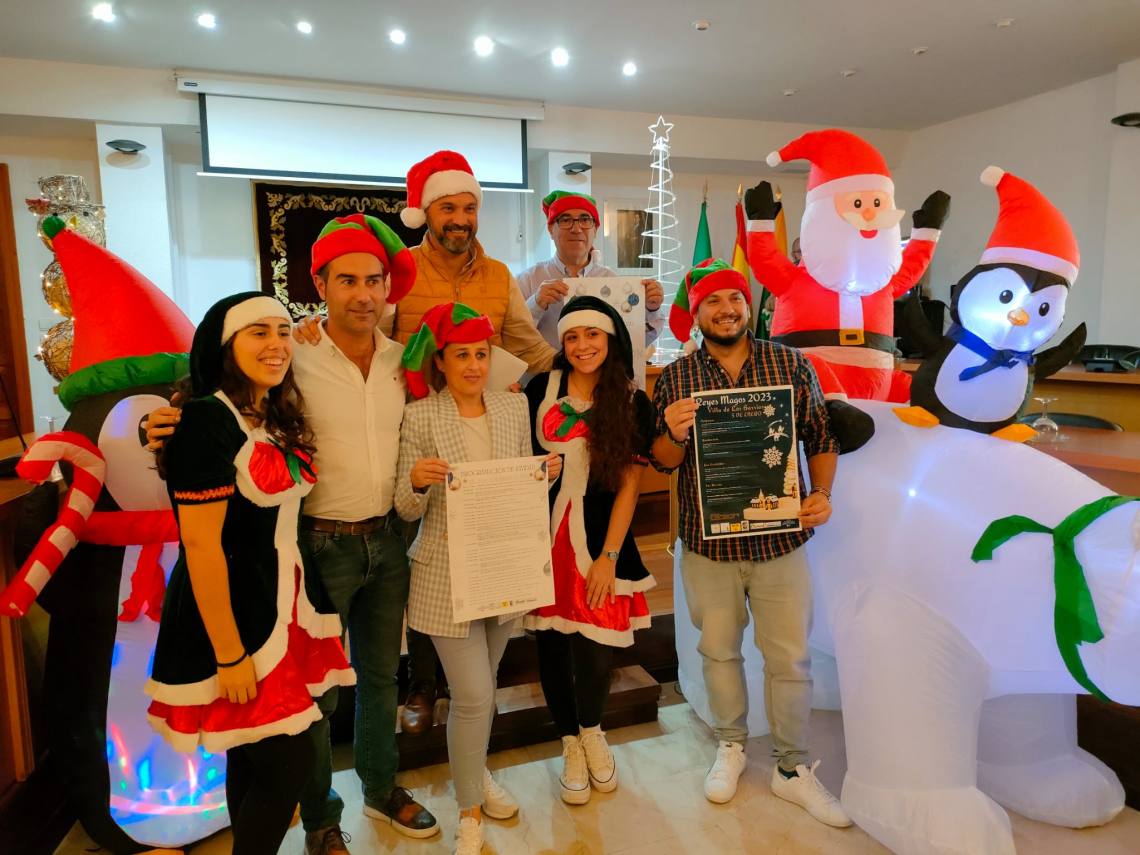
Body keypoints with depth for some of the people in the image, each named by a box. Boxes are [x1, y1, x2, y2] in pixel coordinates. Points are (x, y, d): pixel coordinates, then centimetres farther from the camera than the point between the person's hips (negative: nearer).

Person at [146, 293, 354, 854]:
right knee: (289, 764, 1)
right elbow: (200, 543, -20)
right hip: (232, 613, -8)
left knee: (255, 760, 19)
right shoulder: (208, 420, -18)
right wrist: (229, 655, -19)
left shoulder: (277, 419, 8)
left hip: (279, 605, 8)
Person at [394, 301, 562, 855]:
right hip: (448, 574, -4)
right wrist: (416, 481, -29)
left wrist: (546, 473, -11)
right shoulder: (420, 417, -11)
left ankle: (474, 772, 47)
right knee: (473, 697, -1)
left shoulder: (514, 407, 2)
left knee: (481, 688, 21)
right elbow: (408, 510, -8)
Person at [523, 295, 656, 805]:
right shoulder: (542, 389, 0)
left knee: (596, 648, 1)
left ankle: (592, 731, 35)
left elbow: (630, 484, -3)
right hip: (545, 537, 1)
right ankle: (570, 743, 35)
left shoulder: (633, 403, -1)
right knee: (552, 643, 9)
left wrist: (608, 556, -8)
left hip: (600, 539, -1)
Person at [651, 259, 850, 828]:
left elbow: (821, 439, 4)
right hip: (708, 542, 1)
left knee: (790, 658, 11)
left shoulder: (792, 366, -2)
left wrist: (822, 493, -12)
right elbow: (662, 462, 1)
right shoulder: (675, 378, -1)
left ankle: (793, 770, 32)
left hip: (781, 540, 0)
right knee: (719, 651, 17)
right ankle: (730, 746, 41)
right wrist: (673, 434, -21)